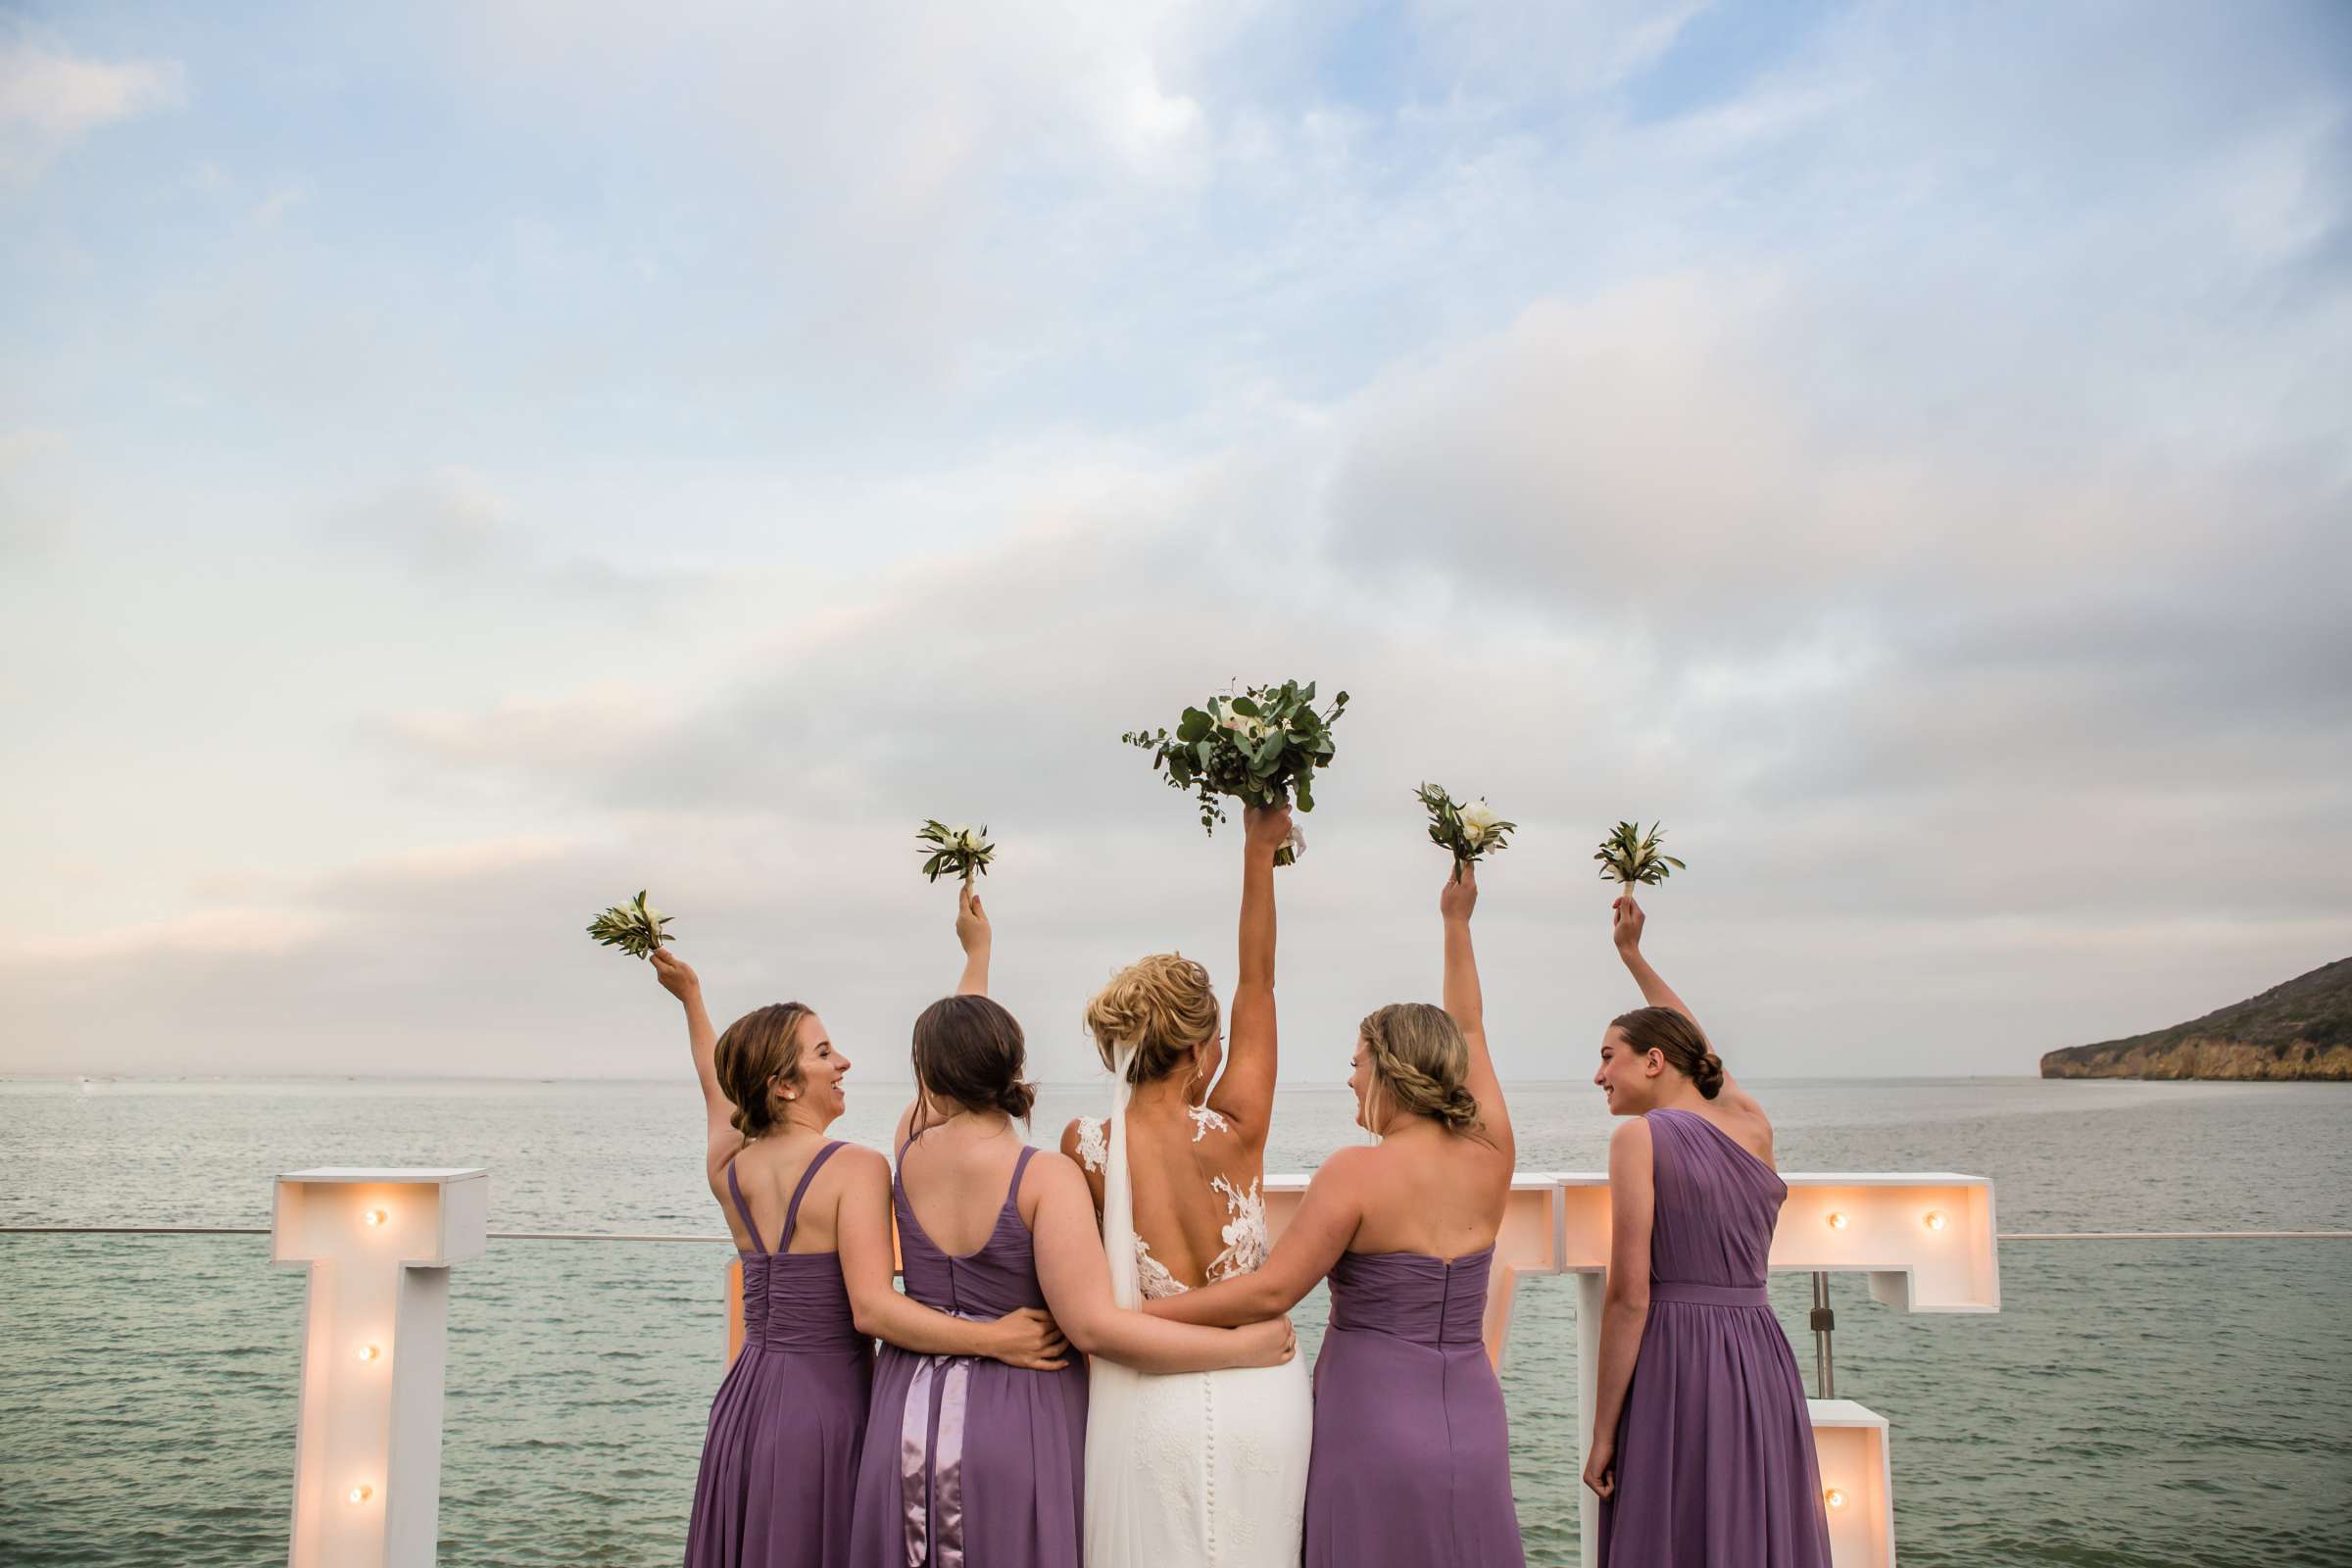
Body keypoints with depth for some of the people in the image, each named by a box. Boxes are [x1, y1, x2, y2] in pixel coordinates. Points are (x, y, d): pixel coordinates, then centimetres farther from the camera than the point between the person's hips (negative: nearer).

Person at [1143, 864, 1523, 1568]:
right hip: (1474, 1430, 5)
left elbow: (1270, 1291, -16)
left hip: (1374, 1430, -5)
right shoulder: (1490, 1159, 1)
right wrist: (1457, 924, 27)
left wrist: (1132, 1315, -10)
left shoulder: (1357, 1174, -12)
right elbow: (1467, 1032, 15)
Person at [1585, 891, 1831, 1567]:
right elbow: (1700, 1050, 31)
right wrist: (1633, 955, 41)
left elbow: (1629, 1297, -11)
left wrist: (1602, 1433, -6)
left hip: (1676, 1366, -6)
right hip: (1763, 1364, 6)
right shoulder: (1755, 1125, 9)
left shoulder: (1639, 1136, -7)